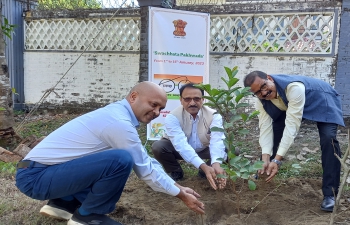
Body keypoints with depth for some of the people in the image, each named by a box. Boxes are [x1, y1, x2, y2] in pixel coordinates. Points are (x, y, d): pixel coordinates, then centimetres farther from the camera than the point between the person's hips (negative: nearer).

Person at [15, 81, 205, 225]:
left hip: (49, 169, 10)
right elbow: (145, 170, -15)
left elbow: (147, 161, 13)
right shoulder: (119, 122, -21)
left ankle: (65, 202, 17)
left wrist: (178, 187, 13)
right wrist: (180, 194, -1)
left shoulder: (117, 113, 8)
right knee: (121, 160, -27)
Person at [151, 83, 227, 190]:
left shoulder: (214, 116, -22)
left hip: (204, 149, 2)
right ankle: (176, 172, 0)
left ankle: (206, 172, 5)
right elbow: (181, 145, -41)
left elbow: (217, 141, -36)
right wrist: (203, 166, -55)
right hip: (179, 149, -1)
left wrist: (216, 164, -57)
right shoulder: (172, 117, -28)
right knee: (158, 147, -31)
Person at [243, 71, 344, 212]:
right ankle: (264, 172, 17)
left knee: (328, 139, -25)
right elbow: (265, 127, -23)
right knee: (274, 130, -4)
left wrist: (277, 159, -47)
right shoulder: (262, 100, -22)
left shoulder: (294, 88, -44)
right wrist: (265, 158, -36)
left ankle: (330, 194, -15)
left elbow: (292, 125, -45)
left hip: (322, 102, -6)